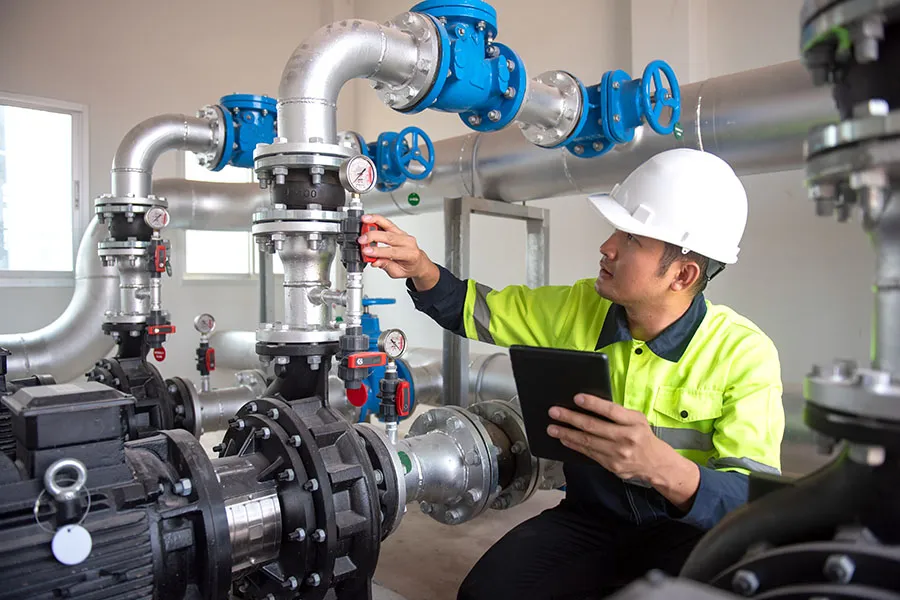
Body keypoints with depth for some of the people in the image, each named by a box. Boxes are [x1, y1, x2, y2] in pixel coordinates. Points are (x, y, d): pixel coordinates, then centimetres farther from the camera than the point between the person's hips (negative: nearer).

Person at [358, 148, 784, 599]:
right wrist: (422, 271, -13)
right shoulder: (578, 308, -5)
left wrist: (662, 467, -44)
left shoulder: (744, 356, -17)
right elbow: (479, 312, 7)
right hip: (588, 518, 3)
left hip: (688, 531, -3)